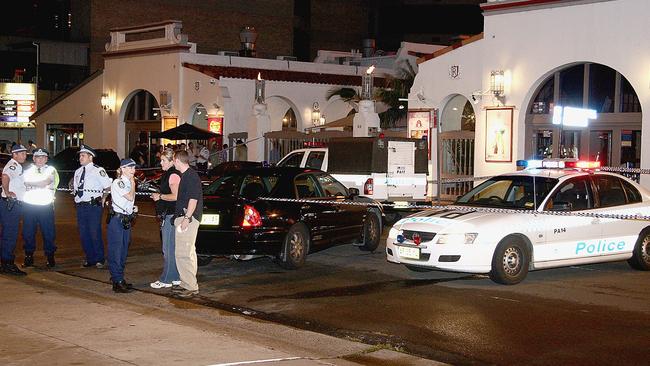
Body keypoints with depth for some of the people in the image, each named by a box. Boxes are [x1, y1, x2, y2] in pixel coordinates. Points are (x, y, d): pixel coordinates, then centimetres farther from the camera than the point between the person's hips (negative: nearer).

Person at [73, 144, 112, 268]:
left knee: (95, 233, -5)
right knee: (83, 234, 9)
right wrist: (76, 198, 14)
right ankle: (90, 259, 20)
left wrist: (103, 200, -6)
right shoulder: (78, 172, 15)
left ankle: (99, 259, 7)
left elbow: (108, 186, -7)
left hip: (93, 206, -7)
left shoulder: (98, 170, -6)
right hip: (80, 206, 7)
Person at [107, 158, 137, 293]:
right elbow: (130, 197, -21)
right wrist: (133, 183, -8)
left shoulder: (128, 183, 14)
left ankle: (119, 278, 19)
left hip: (126, 220, 9)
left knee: (123, 251, 12)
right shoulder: (118, 182, -12)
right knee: (116, 250, -6)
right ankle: (117, 282, -6)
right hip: (116, 219, -9)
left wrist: (133, 208, 5)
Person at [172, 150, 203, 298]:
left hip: (188, 218, -11)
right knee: (188, 252, 14)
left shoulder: (191, 176, -15)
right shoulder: (185, 176, 17)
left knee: (183, 253, -11)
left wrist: (187, 218, -24)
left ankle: (191, 287, -9)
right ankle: (187, 283, 21)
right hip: (183, 217, 11)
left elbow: (193, 199, -21)